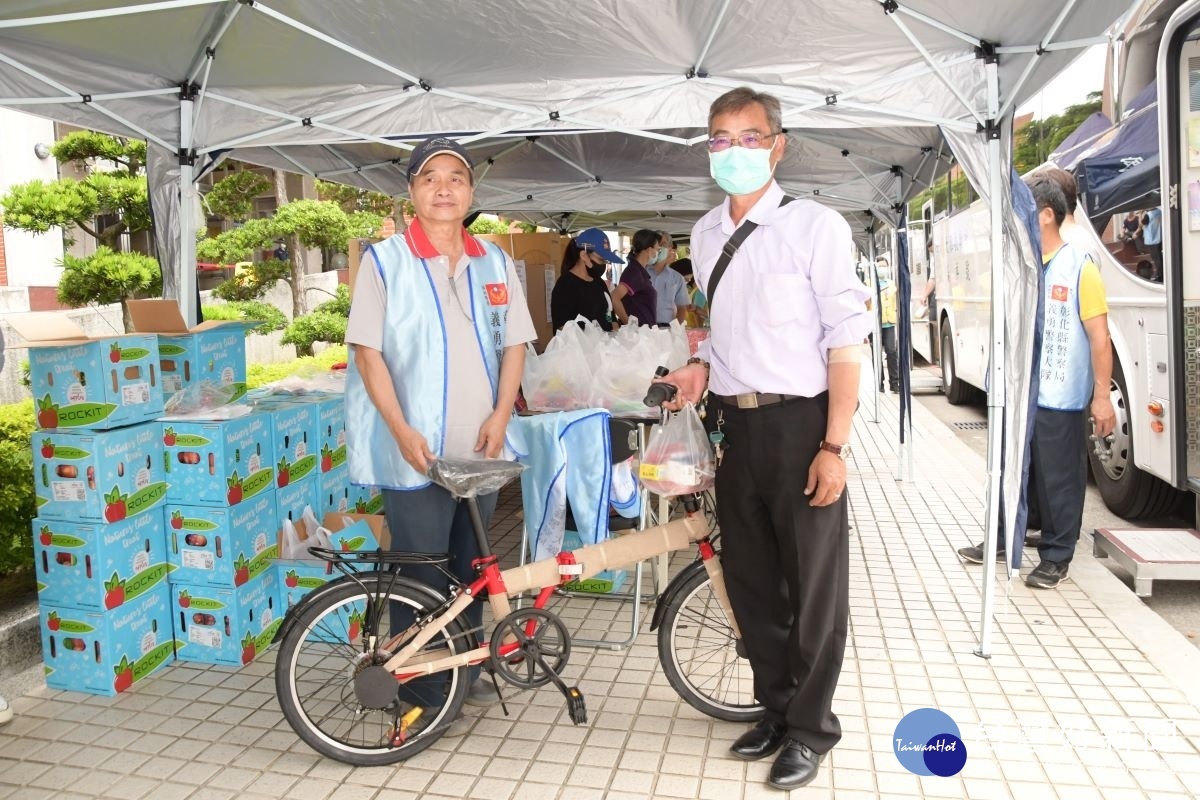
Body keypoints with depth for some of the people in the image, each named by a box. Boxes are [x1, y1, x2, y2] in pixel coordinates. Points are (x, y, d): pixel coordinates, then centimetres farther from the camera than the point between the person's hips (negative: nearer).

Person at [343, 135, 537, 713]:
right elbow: (367, 351, -7)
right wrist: (402, 430, -16)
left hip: (479, 450, 4)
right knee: (421, 577, 3)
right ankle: (420, 692, 19)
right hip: (416, 451, -4)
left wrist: (500, 415, -4)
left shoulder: (495, 264, 9)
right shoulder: (384, 260, -3)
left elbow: (514, 344, 10)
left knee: (470, 569, 16)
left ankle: (465, 672, 33)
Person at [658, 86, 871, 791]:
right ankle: (775, 706, 37)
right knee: (749, 579, 16)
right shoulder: (705, 234, 10)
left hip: (800, 423, -6)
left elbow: (847, 341, -12)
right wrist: (703, 365, 2)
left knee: (814, 586, 7)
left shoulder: (815, 225, -9)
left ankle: (811, 726, 27)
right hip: (735, 424, 6)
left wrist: (834, 446, -16)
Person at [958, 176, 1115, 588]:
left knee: (1058, 481, 6)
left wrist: (1102, 396, -13)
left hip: (1060, 400, -6)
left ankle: (1056, 557, 20)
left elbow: (1099, 337, -11)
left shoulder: (1079, 267, -10)